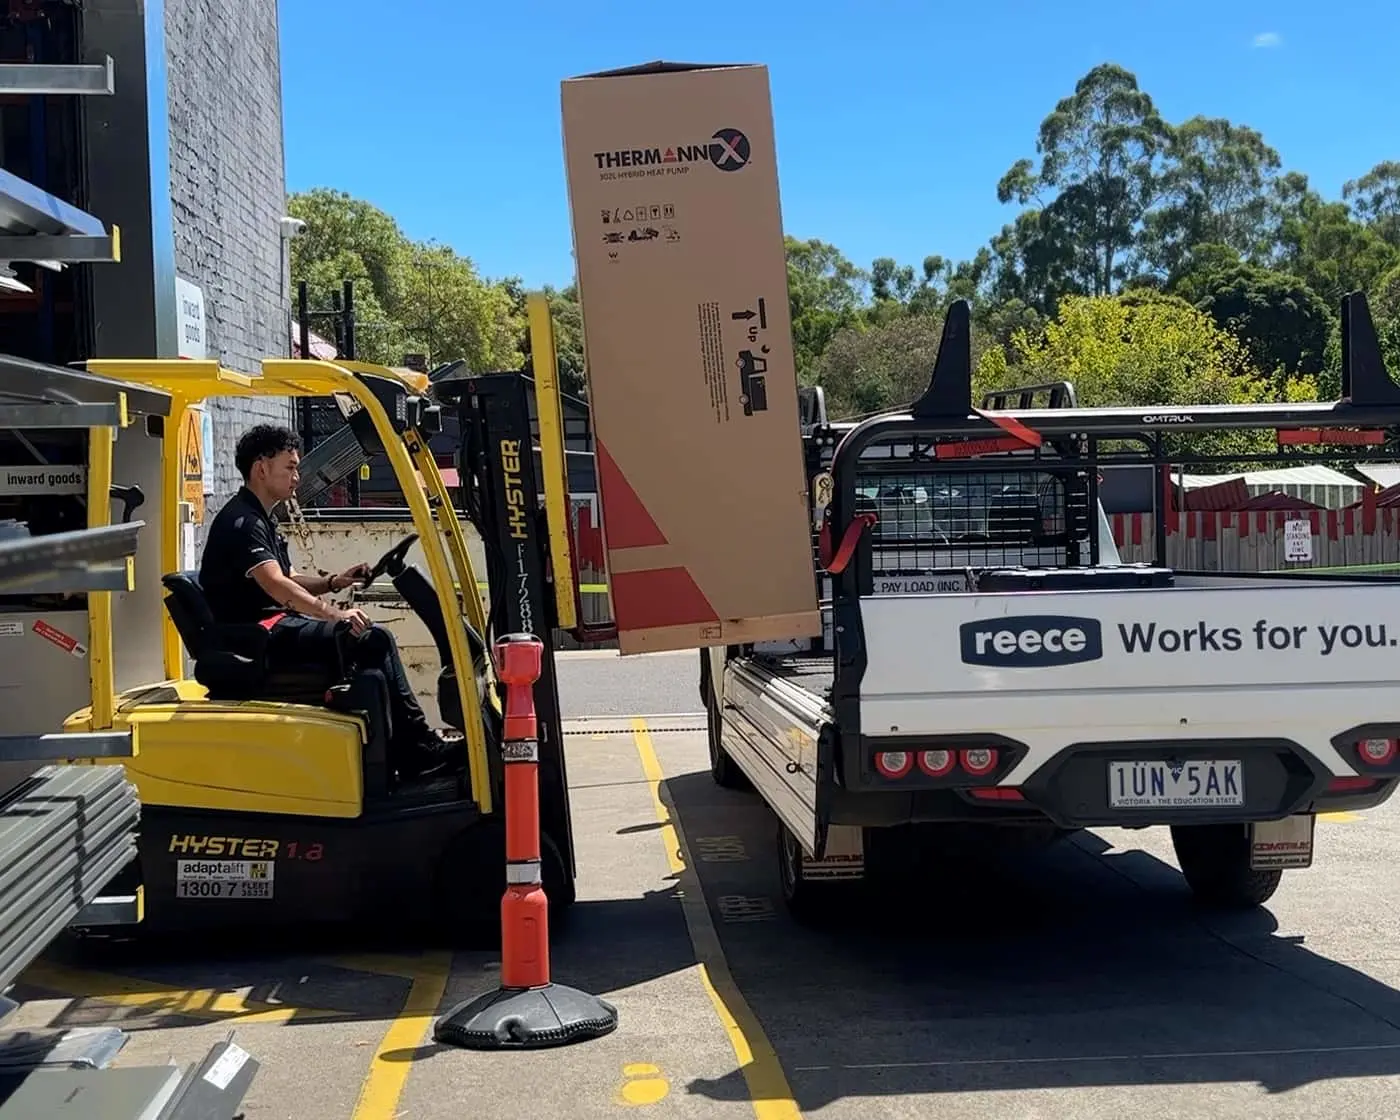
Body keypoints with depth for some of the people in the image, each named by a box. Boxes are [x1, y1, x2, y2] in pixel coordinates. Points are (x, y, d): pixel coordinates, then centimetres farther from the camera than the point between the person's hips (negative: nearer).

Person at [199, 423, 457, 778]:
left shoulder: (260, 519, 21)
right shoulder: (242, 521, -14)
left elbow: (290, 580, 22)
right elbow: (275, 585, -28)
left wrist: (333, 582, 2)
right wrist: (335, 614, -38)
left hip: (274, 626, 11)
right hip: (259, 636, -11)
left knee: (375, 639, 5)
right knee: (373, 640, -18)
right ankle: (420, 752, -14)